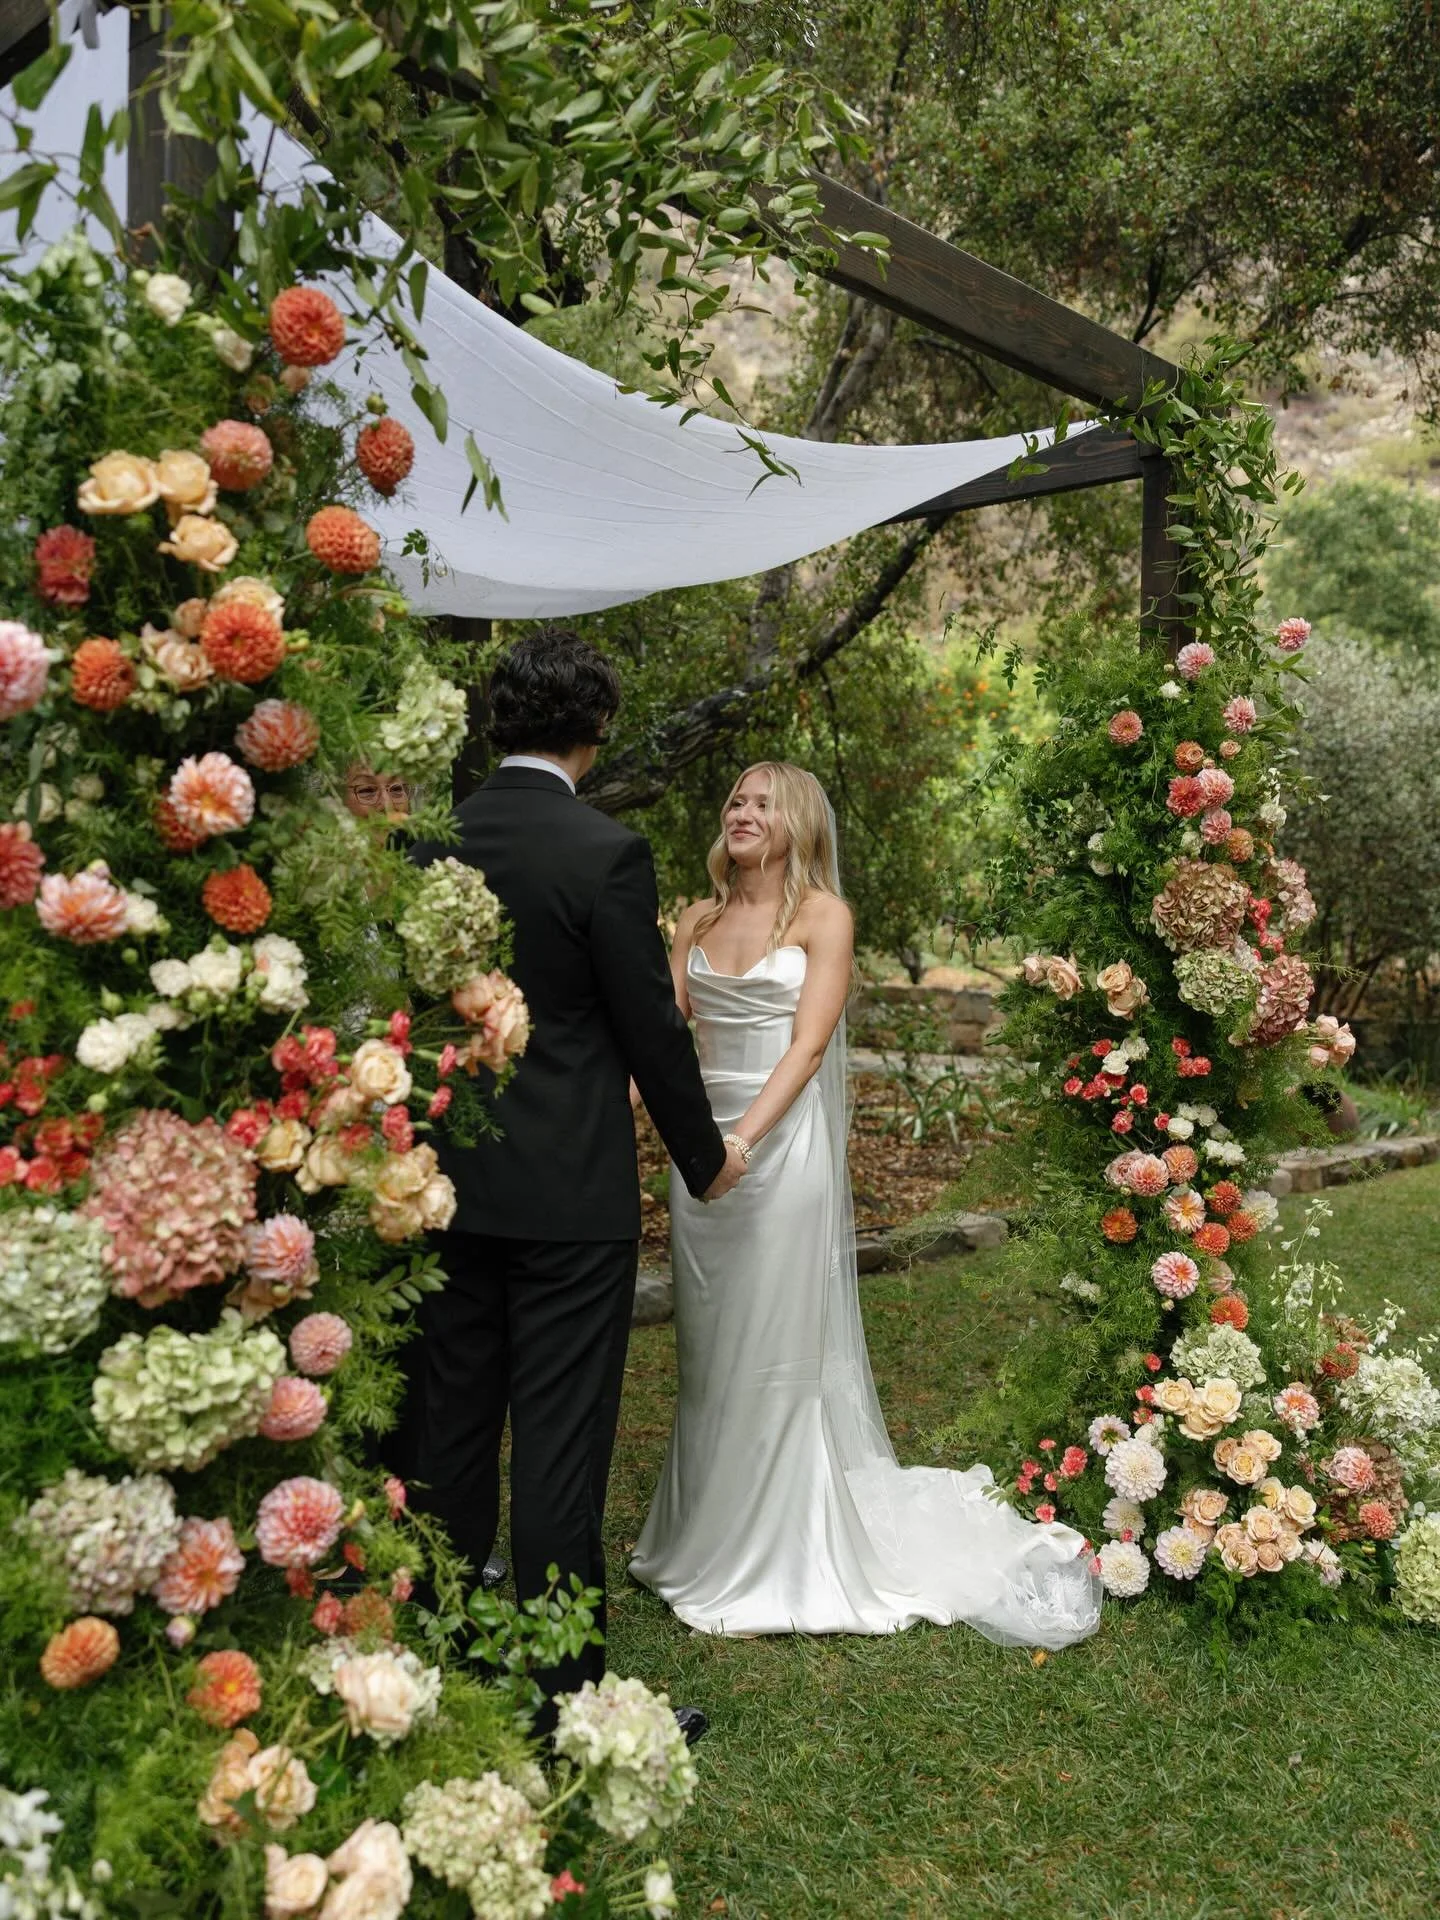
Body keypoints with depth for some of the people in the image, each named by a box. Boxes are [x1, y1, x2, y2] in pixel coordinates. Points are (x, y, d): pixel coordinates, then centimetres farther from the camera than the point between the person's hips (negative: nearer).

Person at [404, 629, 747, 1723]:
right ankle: (561, 1689, 17)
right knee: (559, 1440, 4)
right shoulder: (607, 853, -14)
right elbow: (653, 1028, -10)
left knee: (449, 1427, 17)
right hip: (570, 1192, -5)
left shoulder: (428, 841, 1)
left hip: (447, 1181, 6)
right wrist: (705, 1158, 5)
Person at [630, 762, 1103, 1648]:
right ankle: (707, 1539, 31)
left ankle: (777, 1560, 18)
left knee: (779, 1352, 3)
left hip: (784, 1147, -5)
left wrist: (744, 1139, -24)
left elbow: (808, 1044, -12)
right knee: (709, 1351, 14)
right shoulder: (698, 919, 10)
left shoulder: (823, 916, -4)